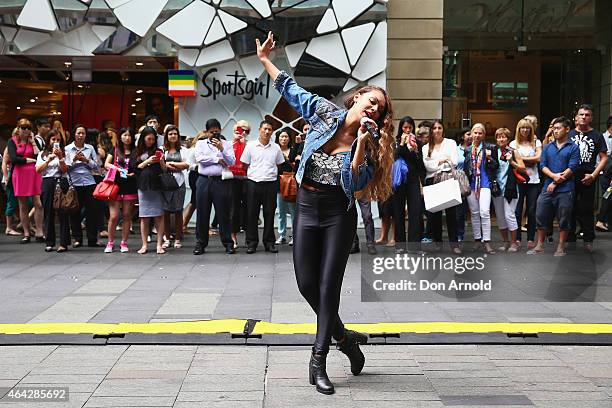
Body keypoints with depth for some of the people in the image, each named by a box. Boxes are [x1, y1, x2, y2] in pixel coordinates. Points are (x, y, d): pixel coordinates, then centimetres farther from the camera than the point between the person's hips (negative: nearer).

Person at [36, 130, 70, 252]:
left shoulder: (64, 153, 8)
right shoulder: (43, 154, 13)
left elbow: (65, 170, -1)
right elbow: (38, 170, 2)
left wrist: (60, 157, -14)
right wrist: (48, 160, -9)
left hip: (61, 182, -2)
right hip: (47, 183, 2)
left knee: (63, 213, -4)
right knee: (48, 213, 4)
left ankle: (64, 243, -3)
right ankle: (50, 243, 10)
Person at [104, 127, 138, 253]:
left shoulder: (135, 152, 8)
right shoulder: (115, 150, 7)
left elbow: (139, 169, 9)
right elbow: (106, 164, 4)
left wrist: (133, 174, -10)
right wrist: (117, 169, -12)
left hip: (130, 187, 1)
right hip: (115, 185, -1)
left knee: (127, 216, 6)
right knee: (113, 216, -5)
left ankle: (124, 243, 15)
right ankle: (110, 243, 8)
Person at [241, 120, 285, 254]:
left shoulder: (276, 147, 9)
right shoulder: (250, 146, 3)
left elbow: (279, 165, 18)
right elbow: (245, 165, 7)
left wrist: (270, 174, 10)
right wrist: (255, 174, 5)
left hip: (271, 184, 1)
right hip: (253, 183, -1)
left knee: (269, 214, 5)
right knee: (252, 214, 1)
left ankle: (269, 242, 12)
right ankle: (251, 242, 7)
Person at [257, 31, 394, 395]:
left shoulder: (367, 144, -5)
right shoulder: (324, 112, 0)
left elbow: (356, 182, -16)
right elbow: (291, 89, 11)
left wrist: (361, 144, -23)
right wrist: (265, 60, 14)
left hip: (339, 213, -2)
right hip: (307, 206, 3)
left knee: (328, 286, -6)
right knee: (307, 283, 2)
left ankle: (319, 361, 1)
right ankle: (344, 337, 24)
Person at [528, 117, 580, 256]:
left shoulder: (573, 148, -1)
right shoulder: (548, 147, 13)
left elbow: (572, 168, -9)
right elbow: (542, 165, 5)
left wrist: (555, 183, -11)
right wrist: (554, 175, -14)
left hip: (565, 190, -4)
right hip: (547, 188, 4)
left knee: (563, 220, 3)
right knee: (541, 217, 6)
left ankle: (561, 247, 12)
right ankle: (540, 245, 16)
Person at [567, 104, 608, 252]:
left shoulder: (597, 136, 4)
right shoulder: (569, 135, 10)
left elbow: (604, 158, 2)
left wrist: (593, 175, -7)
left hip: (587, 178, -2)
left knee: (587, 209, 1)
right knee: (570, 208, 7)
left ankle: (588, 240, 7)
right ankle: (570, 238, 16)